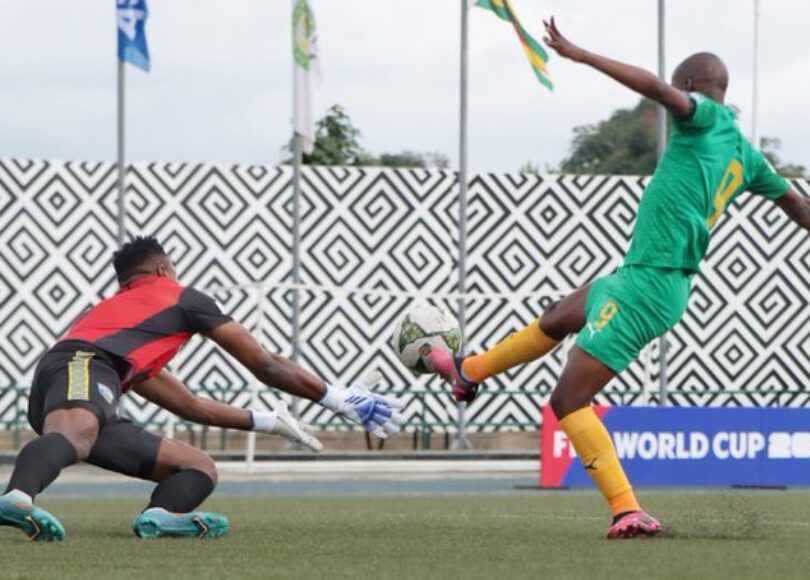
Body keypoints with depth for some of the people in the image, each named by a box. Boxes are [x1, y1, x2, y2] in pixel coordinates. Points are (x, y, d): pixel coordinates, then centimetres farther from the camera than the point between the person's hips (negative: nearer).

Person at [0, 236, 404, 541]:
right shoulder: (179, 297, 25)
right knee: (74, 435, -39)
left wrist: (266, 422, 57)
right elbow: (264, 365, 25)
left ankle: (160, 516, -26)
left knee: (200, 467, 5)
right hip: (82, 368, -7)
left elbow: (191, 406, 49)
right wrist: (341, 399, 34)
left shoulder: (109, 309, 44)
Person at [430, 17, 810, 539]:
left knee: (570, 399, -9)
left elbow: (656, 88, -27)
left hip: (649, 284, -10)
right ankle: (470, 372, 51)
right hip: (637, 277, 10)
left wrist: (580, 55, -23)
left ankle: (627, 511, -16)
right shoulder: (745, 154, 14)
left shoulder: (707, 118, -10)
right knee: (558, 318, 30)